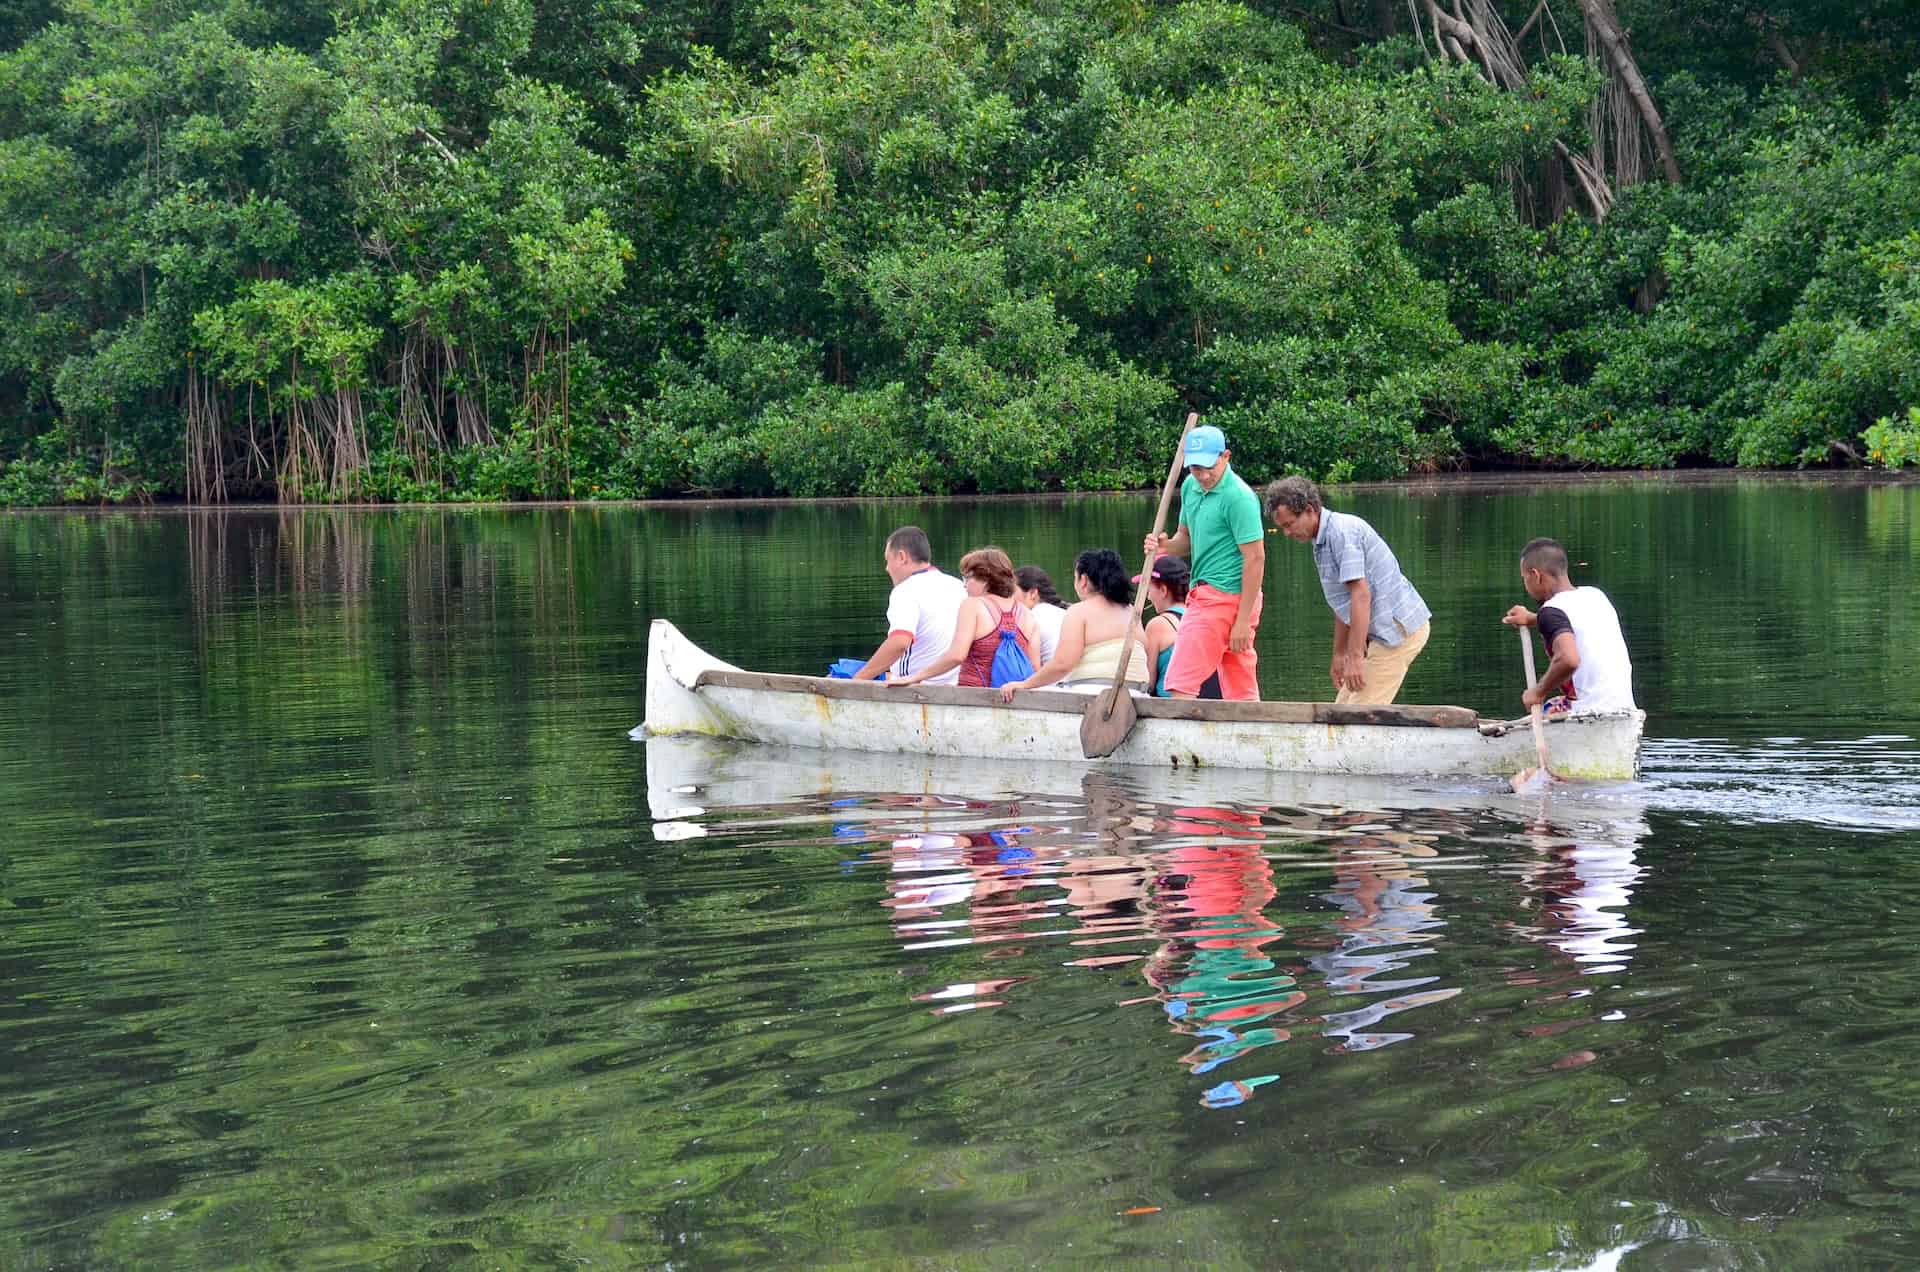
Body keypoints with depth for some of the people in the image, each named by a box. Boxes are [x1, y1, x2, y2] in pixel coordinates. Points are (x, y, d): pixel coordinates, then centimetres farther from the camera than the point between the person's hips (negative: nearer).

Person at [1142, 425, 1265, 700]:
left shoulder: (1238, 497, -14)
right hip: (1205, 594, 9)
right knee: (1241, 695, 8)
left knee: (1180, 684, -10)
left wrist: (1243, 620, -18)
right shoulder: (1190, 486, 12)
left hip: (1221, 597, -9)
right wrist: (1165, 545, -1)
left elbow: (1255, 558, -16)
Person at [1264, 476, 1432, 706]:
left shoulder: (1342, 531, -17)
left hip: (1399, 629, -10)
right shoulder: (1322, 542, 15)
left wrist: (1355, 657, -25)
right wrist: (1339, 655, 26)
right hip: (1387, 632, 10)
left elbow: (1361, 595, -24)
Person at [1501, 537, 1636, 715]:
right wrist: (1532, 619, 35)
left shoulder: (1552, 611, -11)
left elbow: (1568, 659, -28)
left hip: (1591, 715, -8)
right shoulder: (1595, 595, 11)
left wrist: (1539, 692, -13)